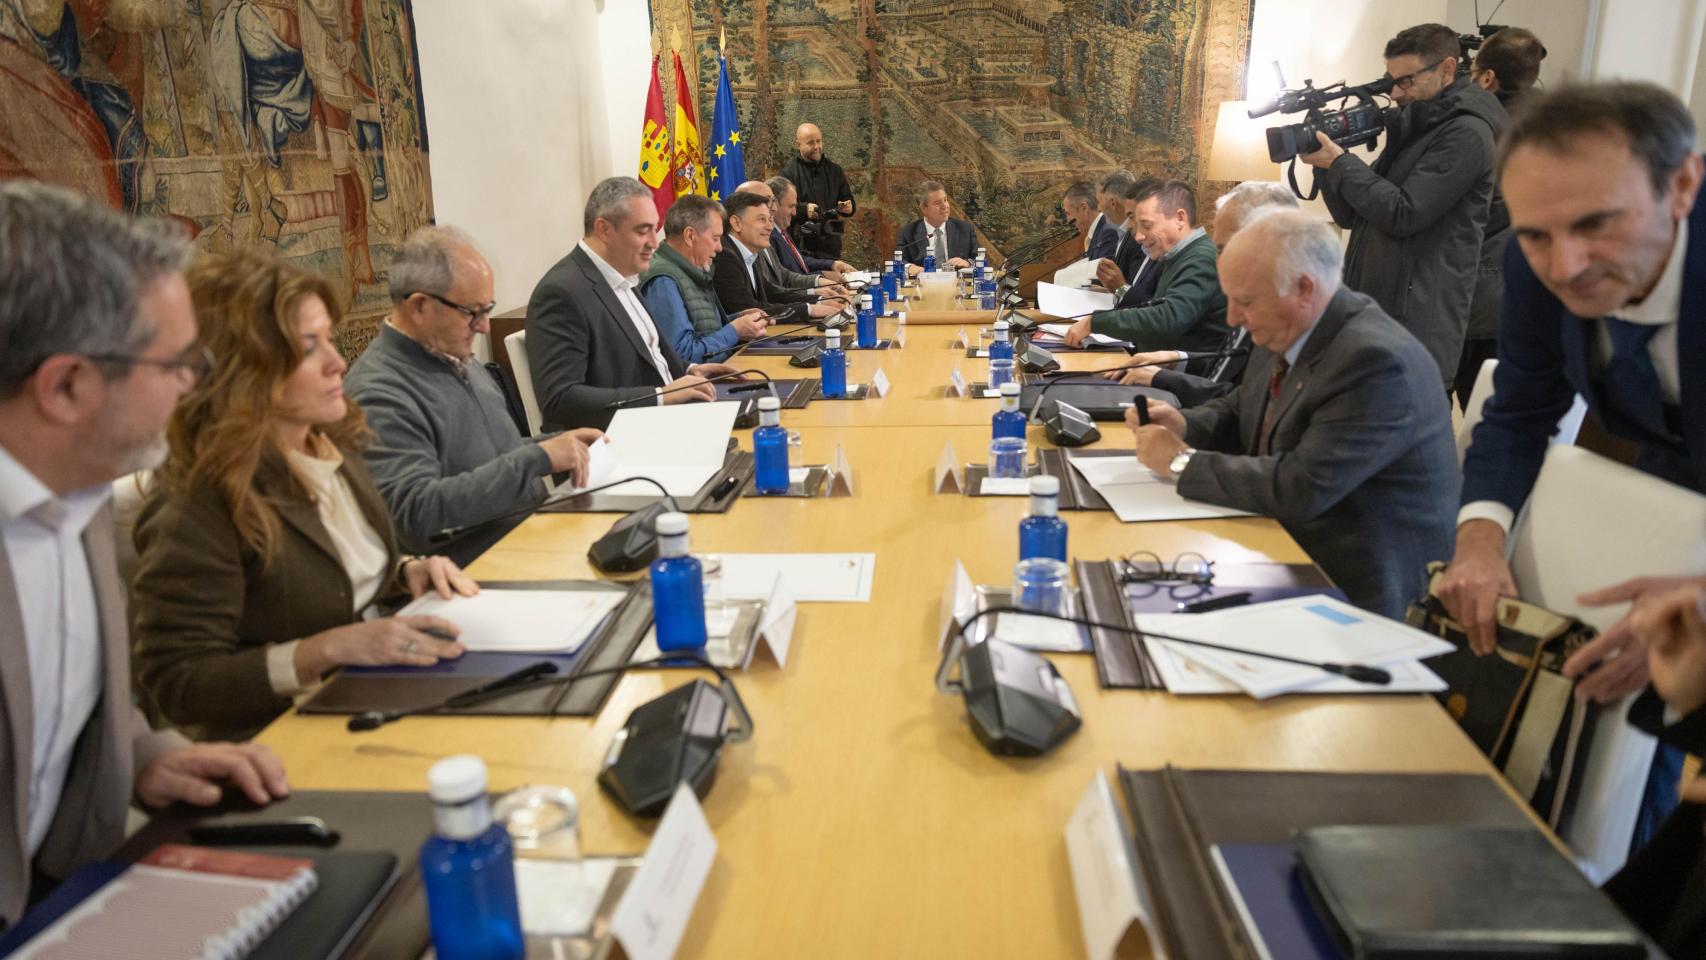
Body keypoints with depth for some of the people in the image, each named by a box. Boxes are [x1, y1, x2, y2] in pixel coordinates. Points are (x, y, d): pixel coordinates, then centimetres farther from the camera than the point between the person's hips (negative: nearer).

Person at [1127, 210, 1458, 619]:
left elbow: (1300, 489, -29)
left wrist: (1182, 461, -19)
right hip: (1288, 551, 8)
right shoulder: (1287, 330, 2)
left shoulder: (1375, 360, -24)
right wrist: (1183, 424, -3)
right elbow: (1240, 411, 18)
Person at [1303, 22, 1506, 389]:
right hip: (1368, 311, 9)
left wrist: (1339, 161, -11)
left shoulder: (1466, 134, -9)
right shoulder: (1410, 126, 19)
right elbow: (1352, 215, 16)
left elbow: (1402, 215, -16)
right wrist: (1325, 160, 0)